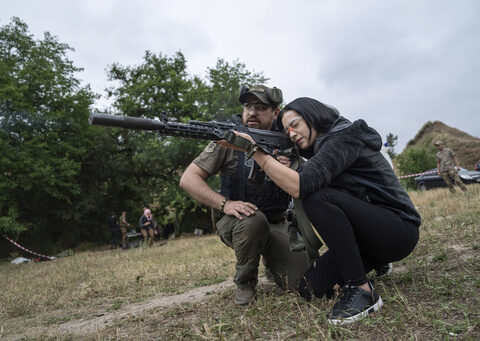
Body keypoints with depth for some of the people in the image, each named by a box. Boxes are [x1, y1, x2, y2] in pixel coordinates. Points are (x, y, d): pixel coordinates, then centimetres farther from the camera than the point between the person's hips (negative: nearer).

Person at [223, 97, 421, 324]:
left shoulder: (344, 138, -16)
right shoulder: (323, 146, 14)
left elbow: (300, 186, -30)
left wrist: (256, 152, -27)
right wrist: (288, 167, -7)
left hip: (399, 230, -8)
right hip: (367, 235, 8)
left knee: (318, 197, -30)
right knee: (310, 287, -6)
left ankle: (361, 290, -21)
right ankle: (371, 263, 17)